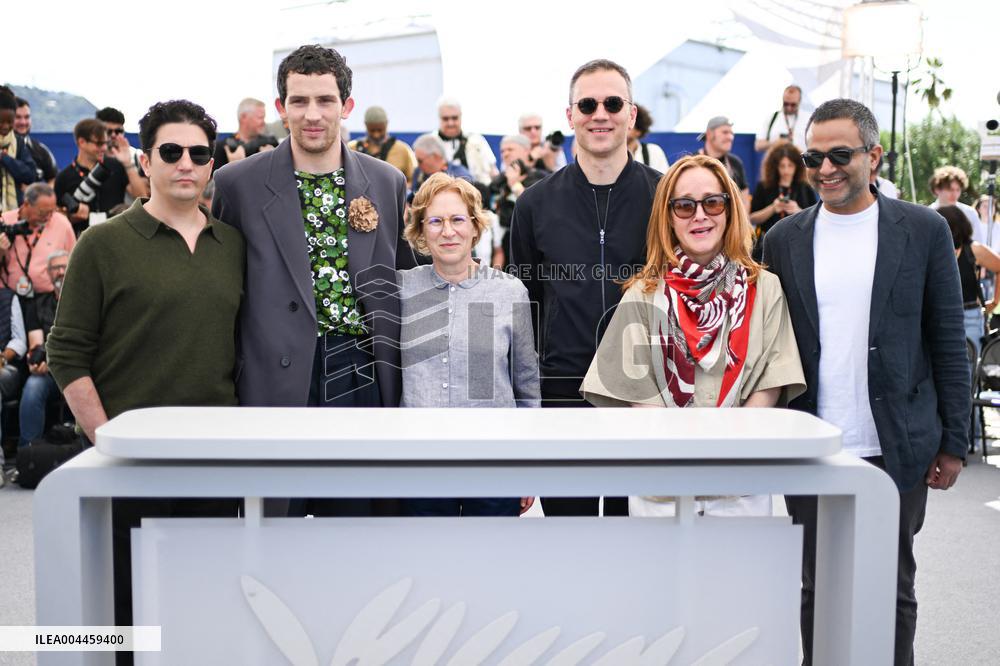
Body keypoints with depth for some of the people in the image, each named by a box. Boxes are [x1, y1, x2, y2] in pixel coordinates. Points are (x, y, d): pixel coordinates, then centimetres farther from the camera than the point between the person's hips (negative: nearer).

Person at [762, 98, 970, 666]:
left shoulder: (923, 230, 0)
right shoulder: (784, 239, 5)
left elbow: (948, 342, 1)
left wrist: (954, 442, -1)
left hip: (896, 450, -1)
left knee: (893, 591, 11)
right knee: (818, 590, 11)